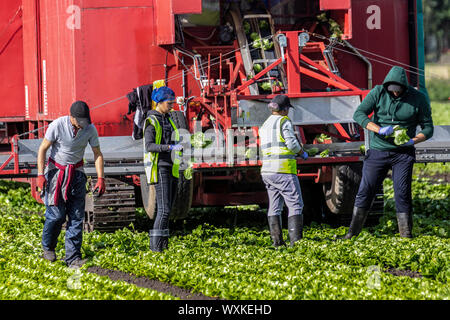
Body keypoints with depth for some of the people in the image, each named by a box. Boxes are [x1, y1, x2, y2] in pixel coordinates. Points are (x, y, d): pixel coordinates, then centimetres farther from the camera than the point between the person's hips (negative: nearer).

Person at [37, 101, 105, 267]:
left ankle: (73, 258, -3)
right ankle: (48, 247, 19)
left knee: (76, 215, -5)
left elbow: (97, 154, 2)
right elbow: (42, 149, -10)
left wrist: (101, 178, -5)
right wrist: (40, 175, -16)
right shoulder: (57, 126, -18)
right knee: (57, 214, -7)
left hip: (76, 173, 3)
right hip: (56, 171, -3)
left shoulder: (90, 129, -9)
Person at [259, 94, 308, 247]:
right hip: (284, 171, -7)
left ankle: (277, 240, 7)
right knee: (295, 205, -4)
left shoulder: (265, 125, 15)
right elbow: (292, 144, -15)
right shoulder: (284, 121, -7)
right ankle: (296, 239, -13)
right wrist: (303, 153, 4)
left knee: (274, 206, 10)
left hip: (267, 171, 7)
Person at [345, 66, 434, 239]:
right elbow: (359, 114, -12)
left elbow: (428, 128, 0)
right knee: (365, 191, 1)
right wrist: (379, 130, -26)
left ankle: (406, 234, -1)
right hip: (377, 151, 1)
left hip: (403, 153, -1)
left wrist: (412, 141, -20)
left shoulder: (418, 98, -5)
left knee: (402, 194, -7)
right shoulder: (378, 93, -5)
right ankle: (352, 232, 10)